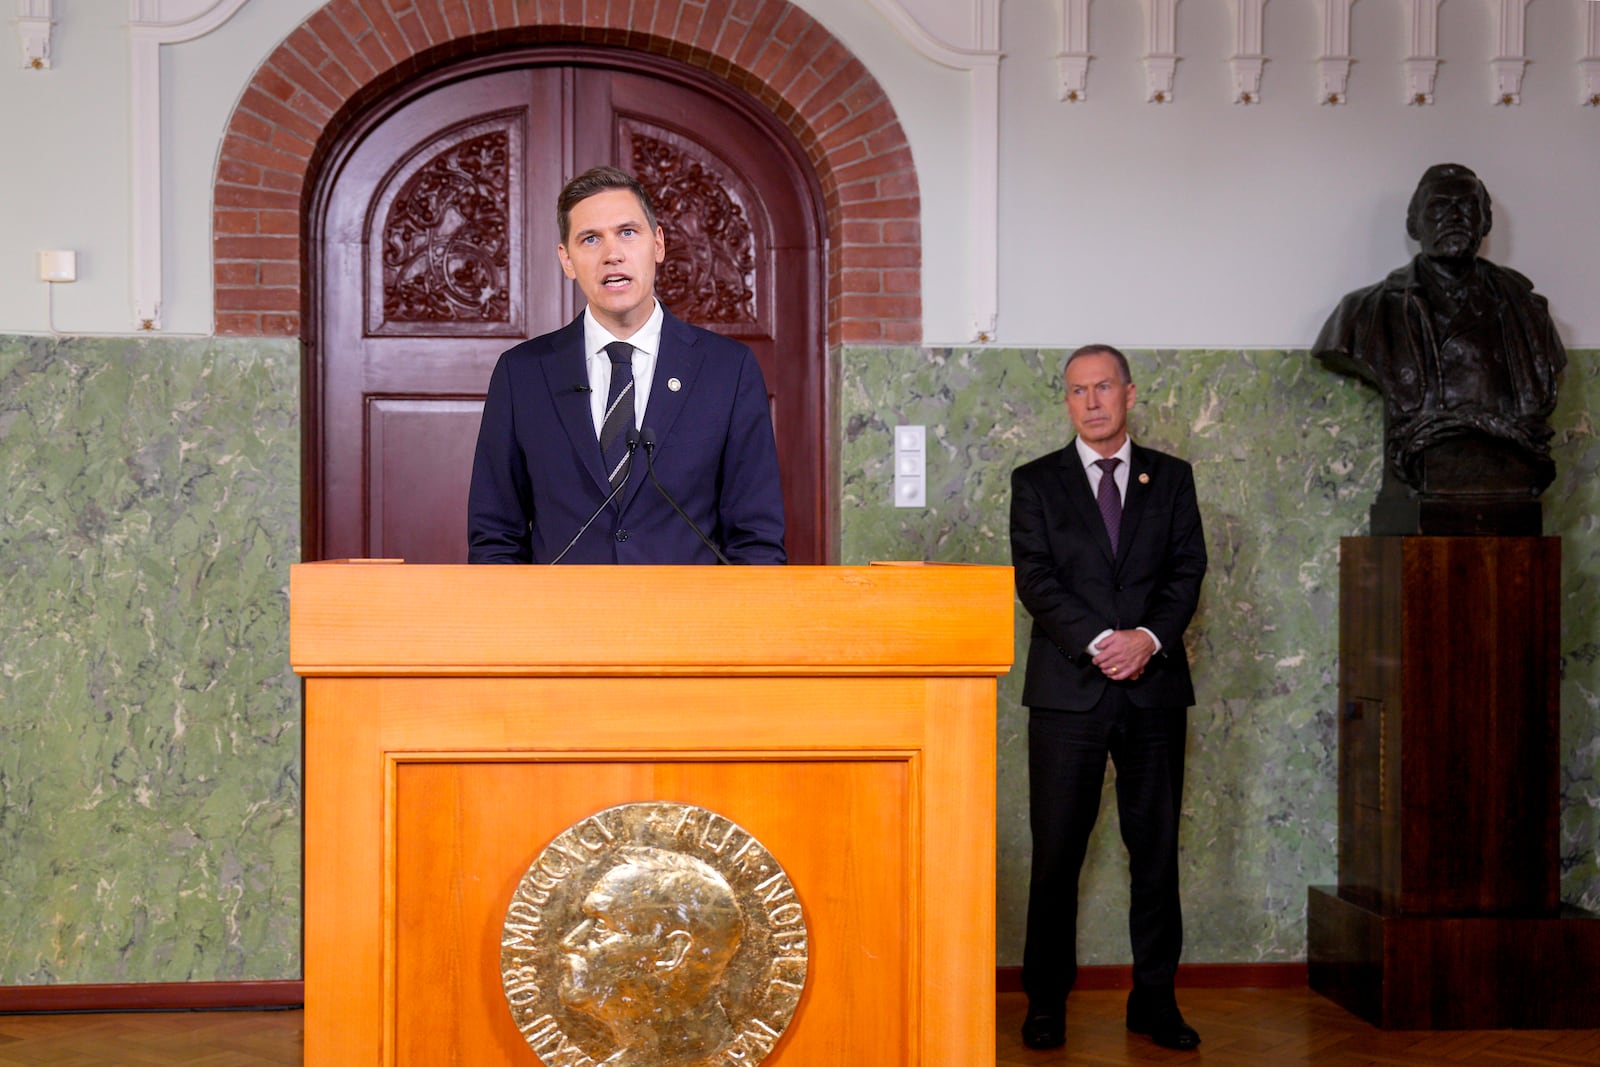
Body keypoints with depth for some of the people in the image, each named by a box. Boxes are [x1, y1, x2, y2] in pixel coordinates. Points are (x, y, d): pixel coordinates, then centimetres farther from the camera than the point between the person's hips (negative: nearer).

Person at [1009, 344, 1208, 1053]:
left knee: (1156, 849, 5)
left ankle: (1155, 1001, 15)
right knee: (1056, 853, 1)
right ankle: (1046, 1002, 10)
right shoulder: (1036, 482, 7)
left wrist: (1149, 637, -13)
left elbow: (1188, 570, 4)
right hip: (1068, 689, -1)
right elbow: (1034, 578, -3)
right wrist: (1098, 643, -15)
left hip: (1156, 686, 2)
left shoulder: (1171, 478, 12)